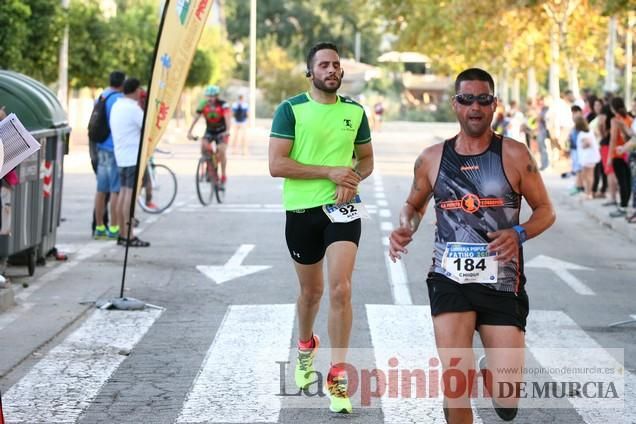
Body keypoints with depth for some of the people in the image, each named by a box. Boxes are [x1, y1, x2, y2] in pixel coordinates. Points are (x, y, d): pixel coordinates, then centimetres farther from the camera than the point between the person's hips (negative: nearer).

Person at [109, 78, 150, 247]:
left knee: (124, 193, 10)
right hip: (134, 157, -9)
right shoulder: (133, 108, -14)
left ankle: (123, 235, 13)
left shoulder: (117, 105, 13)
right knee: (131, 194, -9)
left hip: (121, 156, 9)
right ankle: (129, 236, -11)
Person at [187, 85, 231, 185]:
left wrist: (227, 130, -49)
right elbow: (196, 118, -16)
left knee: (221, 151, -20)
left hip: (222, 132, -3)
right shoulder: (203, 104, -12)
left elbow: (227, 118, -32)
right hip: (209, 131, 3)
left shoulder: (223, 104, -20)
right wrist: (189, 132, -27)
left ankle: (223, 175, -3)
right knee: (203, 144, -25)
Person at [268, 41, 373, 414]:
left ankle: (338, 376, -6)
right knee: (311, 290, 15)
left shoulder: (355, 111, 5)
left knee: (340, 289, -13)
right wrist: (330, 172, -17)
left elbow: (367, 159, 16)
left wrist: (353, 179, -7)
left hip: (342, 208, 1)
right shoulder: (291, 110, -6)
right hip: (301, 210, -1)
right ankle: (306, 347, 45)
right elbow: (276, 164, -13)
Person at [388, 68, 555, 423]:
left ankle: (491, 366, 37)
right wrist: (405, 229, 0)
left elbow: (546, 210, 4)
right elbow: (415, 204, 22)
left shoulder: (514, 154, -2)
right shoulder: (432, 158, 6)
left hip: (502, 283, -1)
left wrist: (519, 234, -16)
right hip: (450, 279, 1)